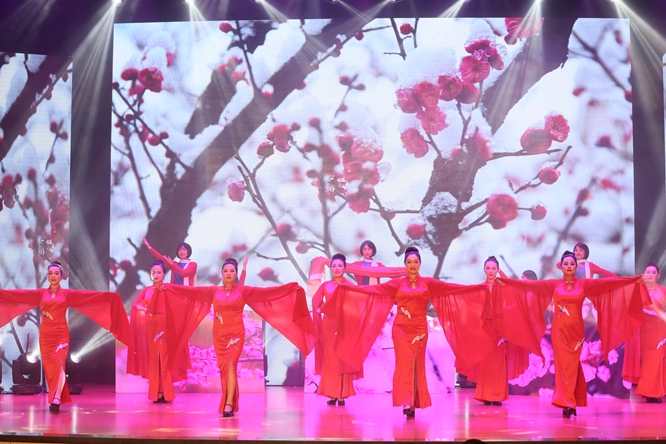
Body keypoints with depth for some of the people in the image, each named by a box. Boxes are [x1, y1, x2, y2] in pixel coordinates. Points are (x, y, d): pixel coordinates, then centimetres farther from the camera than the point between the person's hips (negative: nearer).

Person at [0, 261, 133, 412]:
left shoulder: (67, 293, 5)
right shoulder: (40, 293, 9)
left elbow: (89, 295, 0)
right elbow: (19, 295, 4)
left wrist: (110, 296, -7)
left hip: (61, 334, -2)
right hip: (45, 335, 2)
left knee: (59, 364, -18)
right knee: (49, 367, 2)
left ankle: (56, 399, -27)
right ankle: (54, 398, 11)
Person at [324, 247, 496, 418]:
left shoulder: (428, 283, 7)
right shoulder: (398, 283, 7)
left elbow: (452, 287, 2)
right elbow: (374, 289, 3)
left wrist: (480, 288, -5)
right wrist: (348, 288, -4)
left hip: (419, 329, 1)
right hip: (401, 328, -1)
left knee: (417, 365, 3)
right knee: (405, 362, -10)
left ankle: (414, 403, 9)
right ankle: (406, 402, -16)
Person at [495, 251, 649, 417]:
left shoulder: (584, 284, 4)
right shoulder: (553, 284, 4)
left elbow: (608, 282, 0)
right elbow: (531, 285, 0)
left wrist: (635, 280, -4)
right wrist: (506, 282, -6)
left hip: (576, 330, 0)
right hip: (559, 330, 0)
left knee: (571, 366, 0)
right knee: (563, 366, -3)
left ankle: (569, 403, 7)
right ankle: (568, 403, -4)